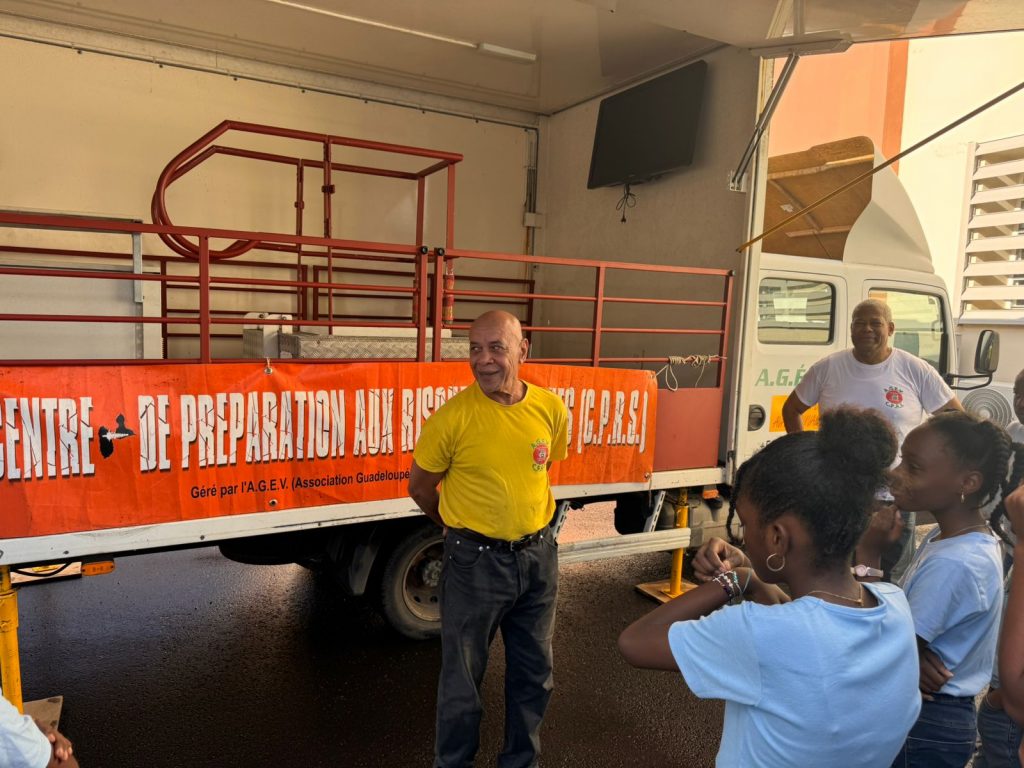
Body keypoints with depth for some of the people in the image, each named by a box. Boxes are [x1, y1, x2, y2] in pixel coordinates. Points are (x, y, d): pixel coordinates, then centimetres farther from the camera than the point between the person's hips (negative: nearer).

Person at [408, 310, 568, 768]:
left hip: (538, 555, 4)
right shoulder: (452, 417, -18)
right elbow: (421, 486, -3)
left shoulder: (552, 410, -7)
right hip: (475, 562, -4)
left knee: (534, 672, 20)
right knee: (463, 676, 13)